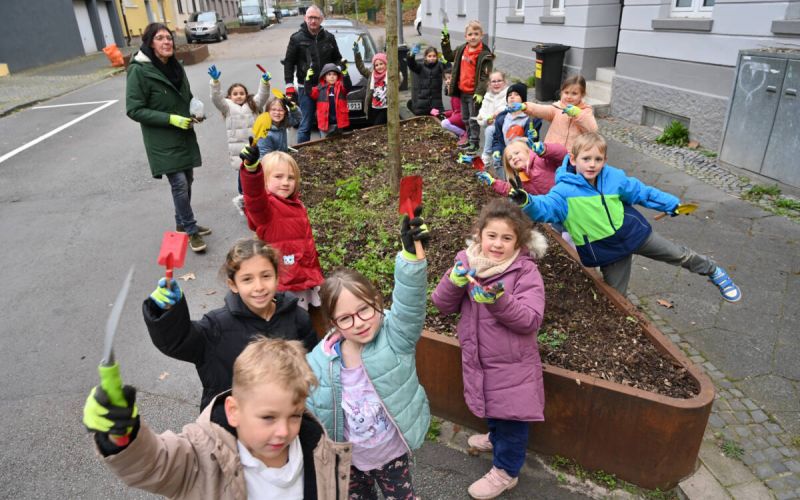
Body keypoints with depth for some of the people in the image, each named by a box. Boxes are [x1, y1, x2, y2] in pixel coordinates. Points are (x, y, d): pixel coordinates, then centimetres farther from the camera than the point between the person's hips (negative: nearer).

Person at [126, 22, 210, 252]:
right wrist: (170, 119, -21)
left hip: (184, 136, 7)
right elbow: (134, 110, -15)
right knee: (179, 184, -9)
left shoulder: (175, 66, 6)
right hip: (162, 140, -7)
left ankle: (183, 224, 30)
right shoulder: (139, 71, -15)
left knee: (187, 181, 13)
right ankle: (191, 231, 5)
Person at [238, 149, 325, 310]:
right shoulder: (264, 206, -14)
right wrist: (251, 168, -59)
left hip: (307, 277, 7)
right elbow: (254, 195, -40)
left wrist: (316, 271, 23)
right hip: (284, 282, -7)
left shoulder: (298, 206, 9)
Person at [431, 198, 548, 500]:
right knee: (491, 408, 29)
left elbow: (530, 320, -24)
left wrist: (499, 300, -38)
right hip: (478, 359, 5)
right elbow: (442, 305, -6)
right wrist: (455, 281, -26)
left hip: (512, 365, -5)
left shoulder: (525, 272, -19)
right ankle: (497, 439, 58)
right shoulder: (467, 262, -6)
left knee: (511, 417, 13)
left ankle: (505, 470, 36)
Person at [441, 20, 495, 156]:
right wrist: (445, 42, 11)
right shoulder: (461, 49, 4)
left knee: (474, 119, 2)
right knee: (465, 118, 18)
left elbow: (485, 76, -20)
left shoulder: (484, 55, -16)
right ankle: (469, 139, 33)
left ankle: (474, 143, 13)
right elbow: (449, 56, 23)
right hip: (462, 91, 7)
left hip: (474, 93, -7)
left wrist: (480, 92, -28)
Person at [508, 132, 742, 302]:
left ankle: (714, 272, 47)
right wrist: (527, 201, -60)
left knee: (680, 255, 19)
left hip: (634, 233, 4)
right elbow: (545, 206, -38)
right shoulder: (565, 191, -22)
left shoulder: (614, 177, -8)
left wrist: (672, 204, 12)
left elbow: (641, 191, 6)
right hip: (607, 251, -3)